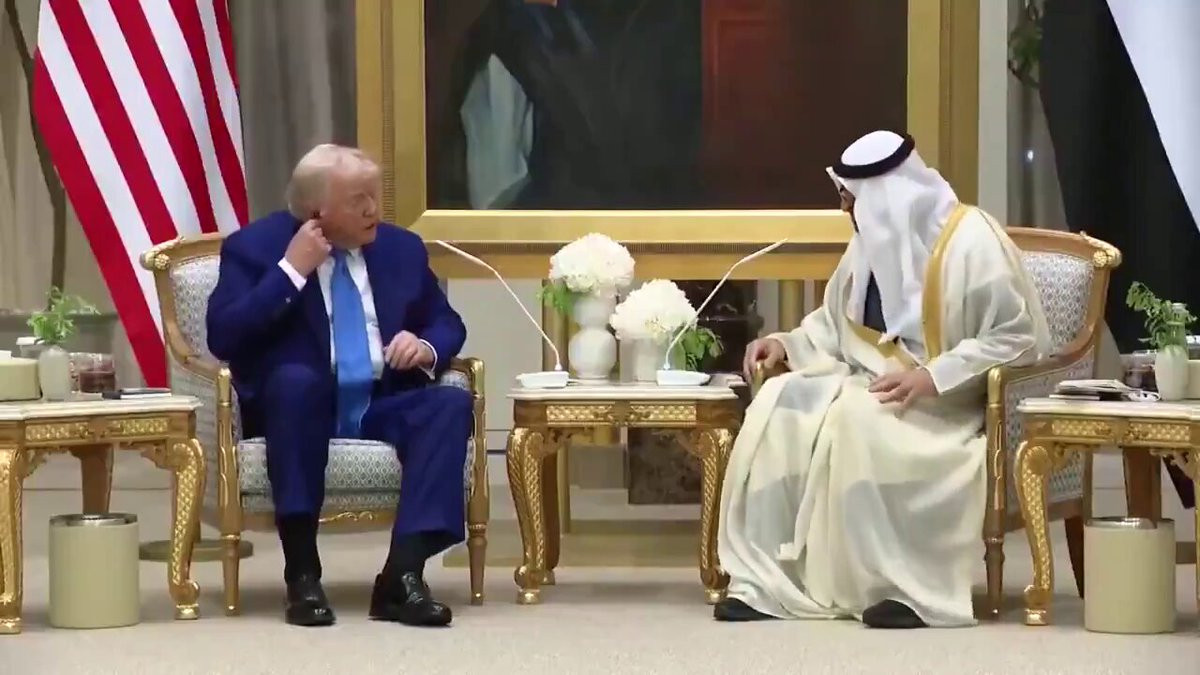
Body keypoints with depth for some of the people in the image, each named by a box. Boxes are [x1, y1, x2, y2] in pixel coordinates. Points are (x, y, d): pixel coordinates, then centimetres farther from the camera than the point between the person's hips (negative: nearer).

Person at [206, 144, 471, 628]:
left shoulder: (401, 248, 9)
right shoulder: (254, 247, -4)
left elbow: (447, 324, 18)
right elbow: (223, 338, -15)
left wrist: (427, 347, -7)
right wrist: (290, 271, -19)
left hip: (382, 404, 4)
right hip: (299, 402, -4)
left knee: (451, 402, -26)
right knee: (295, 378, -38)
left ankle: (403, 575, -34)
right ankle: (302, 574, -34)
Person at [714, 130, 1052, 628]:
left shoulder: (972, 241, -14)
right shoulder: (873, 240, 9)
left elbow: (1017, 339, -17)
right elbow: (837, 323, 22)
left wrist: (932, 377, -26)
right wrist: (789, 344, 2)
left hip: (949, 401, -7)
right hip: (876, 383, 7)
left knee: (858, 420, -35)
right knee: (782, 404, -18)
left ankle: (902, 585, -26)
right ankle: (766, 578, -22)